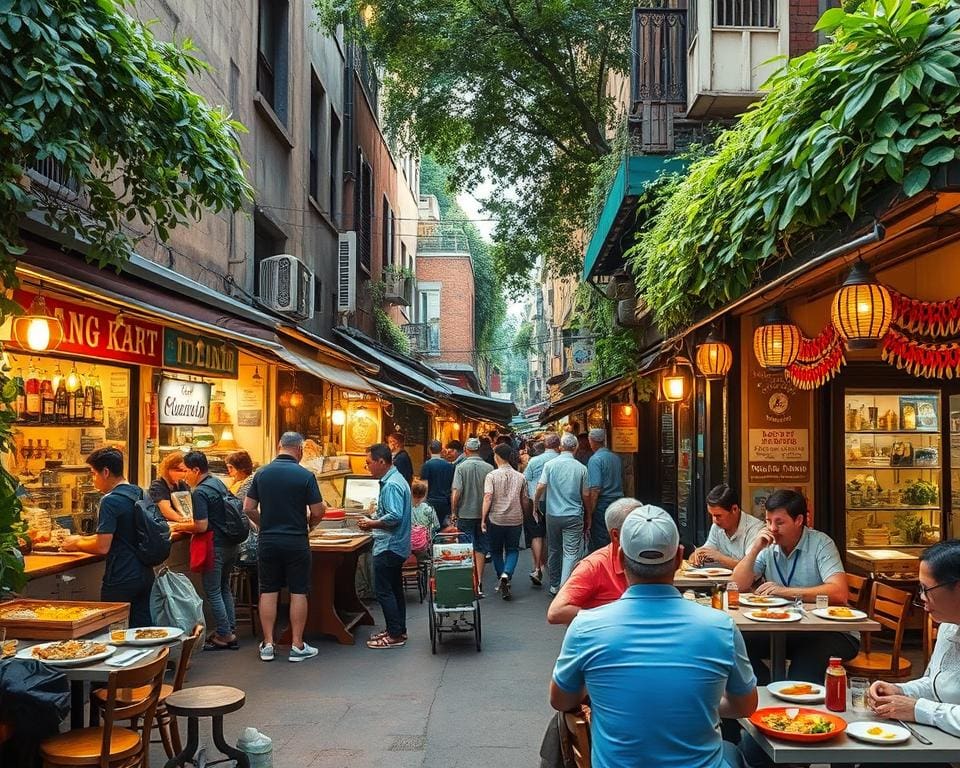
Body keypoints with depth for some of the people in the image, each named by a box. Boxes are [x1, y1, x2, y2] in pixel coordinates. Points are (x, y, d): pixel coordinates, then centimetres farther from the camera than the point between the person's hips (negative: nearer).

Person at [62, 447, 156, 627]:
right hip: (145, 575, 8)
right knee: (143, 628, 13)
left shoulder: (110, 501, -17)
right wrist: (82, 539, 20)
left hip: (120, 580, -8)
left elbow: (102, 547, -20)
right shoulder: (138, 493, 8)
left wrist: (77, 544, -2)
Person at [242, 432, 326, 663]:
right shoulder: (305, 475, -9)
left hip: (268, 541, 3)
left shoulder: (262, 473, 1)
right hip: (296, 541, -3)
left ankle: (268, 644, 12)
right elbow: (318, 512, -9)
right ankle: (297, 646, 8)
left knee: (268, 591, 9)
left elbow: (249, 508, 2)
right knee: (298, 592, 4)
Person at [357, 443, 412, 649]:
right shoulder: (396, 479, 12)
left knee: (384, 591, -4)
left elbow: (394, 517, -28)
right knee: (395, 589, 16)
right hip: (396, 546, 11)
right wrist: (373, 521, 9)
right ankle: (398, 630, 25)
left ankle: (395, 635, 0)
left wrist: (371, 524, -15)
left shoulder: (391, 485, -21)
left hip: (388, 547, -11)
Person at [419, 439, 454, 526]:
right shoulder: (450, 465, 7)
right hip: (446, 502, 4)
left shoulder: (427, 465, -6)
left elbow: (425, 487, -10)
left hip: (432, 502, -4)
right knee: (443, 528, 9)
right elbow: (453, 486, 11)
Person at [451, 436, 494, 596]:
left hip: (465, 513, -2)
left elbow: (456, 492, -13)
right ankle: (479, 583, 8)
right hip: (483, 514, 2)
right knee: (480, 549, 10)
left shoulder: (461, 467, -9)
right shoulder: (488, 468, -4)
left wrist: (453, 512, -3)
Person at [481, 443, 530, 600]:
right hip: (515, 520, 2)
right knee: (513, 550, 11)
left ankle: (503, 581, 18)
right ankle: (506, 575, -14)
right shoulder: (520, 477, 3)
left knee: (496, 551, 16)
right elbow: (525, 501, 7)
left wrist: (483, 519, -11)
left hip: (495, 520, -2)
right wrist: (523, 516, 23)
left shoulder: (491, 475, -8)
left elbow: (487, 498, -16)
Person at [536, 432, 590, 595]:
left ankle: (554, 585, 26)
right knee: (571, 553, -2)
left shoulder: (550, 464, -4)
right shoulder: (581, 468, -4)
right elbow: (586, 495, 2)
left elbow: (541, 487, -7)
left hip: (553, 514, 2)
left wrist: (535, 502, 11)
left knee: (553, 550, 16)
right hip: (574, 516, -2)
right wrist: (588, 517, 14)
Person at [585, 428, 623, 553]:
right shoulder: (616, 457, 9)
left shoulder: (595, 459, -13)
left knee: (599, 542, -1)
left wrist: (590, 513, -14)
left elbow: (595, 489, -17)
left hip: (602, 503, -7)